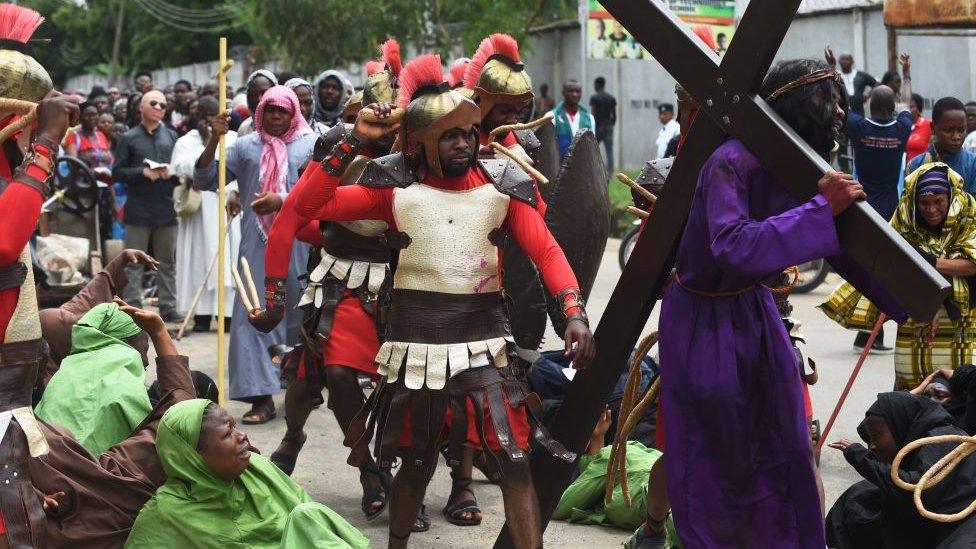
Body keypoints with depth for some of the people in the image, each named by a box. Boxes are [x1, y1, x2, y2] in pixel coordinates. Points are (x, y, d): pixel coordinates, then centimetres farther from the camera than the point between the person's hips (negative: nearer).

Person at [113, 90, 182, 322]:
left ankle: (168, 307, 14)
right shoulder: (129, 138, 3)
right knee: (135, 262, 0)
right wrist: (142, 172, -15)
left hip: (166, 208, 3)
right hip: (138, 209, -3)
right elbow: (118, 172, -1)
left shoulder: (172, 137, 12)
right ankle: (133, 307, 3)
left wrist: (172, 172, -10)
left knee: (167, 261, 8)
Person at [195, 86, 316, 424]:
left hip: (299, 243, -1)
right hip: (258, 243, 2)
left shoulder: (310, 143, 6)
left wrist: (282, 200, -19)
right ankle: (261, 396, -3)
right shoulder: (245, 146, 11)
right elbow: (204, 181, 7)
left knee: (302, 311, 9)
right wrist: (213, 142, -7)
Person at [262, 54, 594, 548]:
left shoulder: (500, 185, 2)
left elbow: (546, 251, -4)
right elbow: (305, 205, -6)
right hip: (415, 342, 0)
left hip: (483, 343, 1)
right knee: (417, 463, 12)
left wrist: (573, 311, -19)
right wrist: (353, 143, -11)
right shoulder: (397, 188, -1)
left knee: (514, 461, -7)